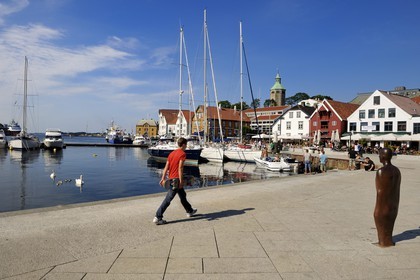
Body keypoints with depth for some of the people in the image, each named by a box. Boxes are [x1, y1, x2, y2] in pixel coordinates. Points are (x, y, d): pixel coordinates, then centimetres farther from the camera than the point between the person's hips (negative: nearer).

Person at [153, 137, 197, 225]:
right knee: (168, 199, -7)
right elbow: (180, 168, -18)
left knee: (183, 195, 23)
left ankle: (190, 211, 38)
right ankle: (157, 218, -6)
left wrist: (163, 179, 6)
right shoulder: (183, 154, -9)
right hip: (176, 179, -9)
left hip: (171, 178, 9)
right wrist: (181, 181, -18)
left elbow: (166, 167, 7)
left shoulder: (172, 153, 12)